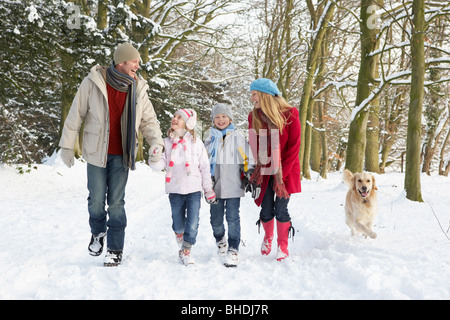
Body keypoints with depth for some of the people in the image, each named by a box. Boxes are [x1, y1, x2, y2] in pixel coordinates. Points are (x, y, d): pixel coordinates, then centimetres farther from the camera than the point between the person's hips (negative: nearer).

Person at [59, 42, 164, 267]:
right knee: (96, 200, 4)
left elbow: (149, 121, 8)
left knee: (116, 202, 1)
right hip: (97, 153, -1)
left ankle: (115, 249, 12)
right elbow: (76, 115, -1)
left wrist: (156, 143, -9)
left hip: (121, 155, 1)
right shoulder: (93, 83, -7)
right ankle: (98, 233, 34)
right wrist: (67, 146, 1)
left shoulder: (138, 89, 1)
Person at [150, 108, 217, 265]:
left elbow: (205, 167, 6)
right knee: (178, 223, 11)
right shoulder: (166, 142, 4)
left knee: (192, 224, -8)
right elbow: (159, 165, 0)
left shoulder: (196, 142, 1)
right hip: (175, 190, 1)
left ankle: (186, 251, 8)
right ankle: (180, 235, 44)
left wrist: (208, 190, 7)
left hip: (194, 189, -1)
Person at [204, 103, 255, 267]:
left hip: (233, 186, -3)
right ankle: (220, 240, 37)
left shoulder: (237, 137, 3)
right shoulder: (210, 139, 11)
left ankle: (233, 250, 1)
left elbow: (248, 159, 5)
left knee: (232, 218, -7)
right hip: (215, 186, 3)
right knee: (216, 218, 9)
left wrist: (250, 177, -4)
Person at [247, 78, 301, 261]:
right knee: (266, 211, 4)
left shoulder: (289, 115, -10)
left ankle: (282, 246, 13)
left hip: (285, 170, -3)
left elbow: (294, 146, -8)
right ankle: (268, 238, 33)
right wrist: (256, 170, -5)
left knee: (281, 209, -5)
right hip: (264, 171, 3)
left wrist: (282, 172, -12)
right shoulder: (254, 117, 1)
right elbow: (253, 146, 5)